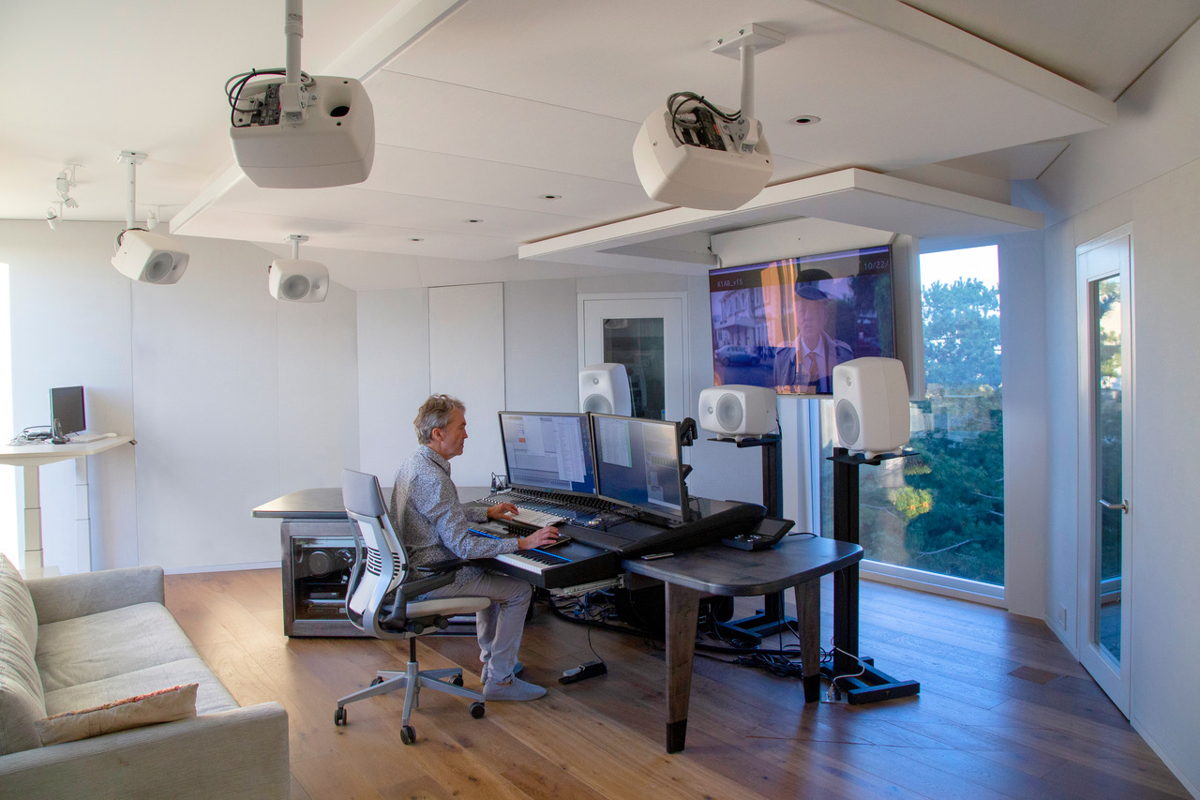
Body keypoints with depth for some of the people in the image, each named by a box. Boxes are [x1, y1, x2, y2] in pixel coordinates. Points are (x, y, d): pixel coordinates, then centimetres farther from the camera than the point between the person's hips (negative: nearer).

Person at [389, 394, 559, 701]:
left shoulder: (414, 462, 6)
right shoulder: (433, 478, -27)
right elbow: (462, 545, -28)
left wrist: (487, 512, 26)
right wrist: (522, 543, -26)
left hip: (411, 568, 11)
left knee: (490, 575, 28)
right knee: (519, 589, -4)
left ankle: (491, 660, 35)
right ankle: (499, 680, 5)